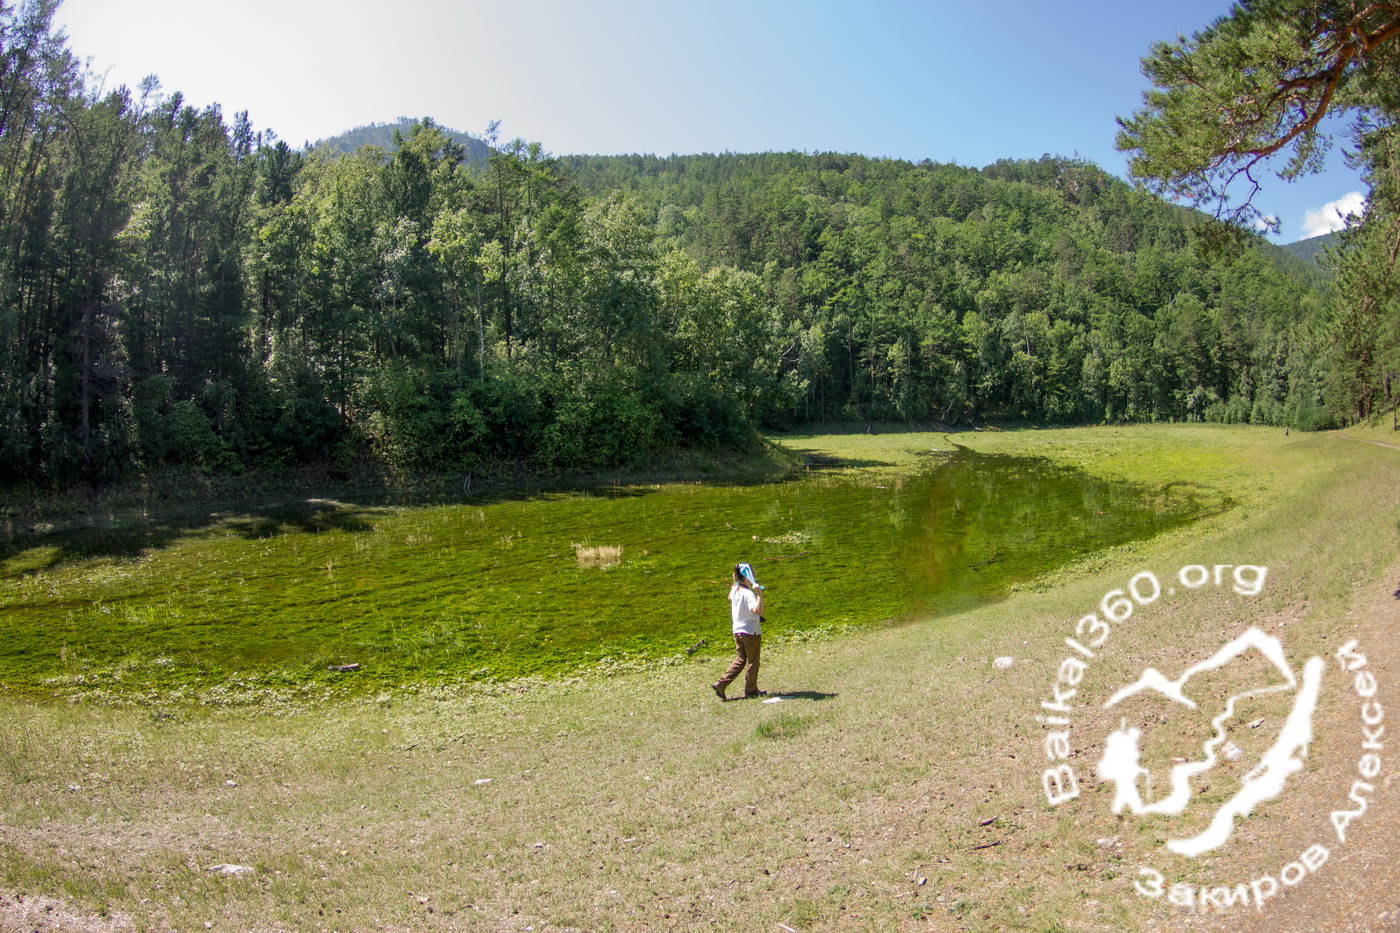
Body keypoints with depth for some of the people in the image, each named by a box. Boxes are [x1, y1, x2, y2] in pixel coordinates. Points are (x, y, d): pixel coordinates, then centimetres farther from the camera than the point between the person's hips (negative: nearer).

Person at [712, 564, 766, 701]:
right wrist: (760, 595, -39)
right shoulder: (748, 593, -21)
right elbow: (758, 610, -36)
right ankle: (751, 690, 21)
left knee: (740, 660, 17)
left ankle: (721, 684, 6)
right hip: (751, 631, -7)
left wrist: (735, 582, 26)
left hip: (737, 631, 7)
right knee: (752, 662, 10)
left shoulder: (734, 590, 2)